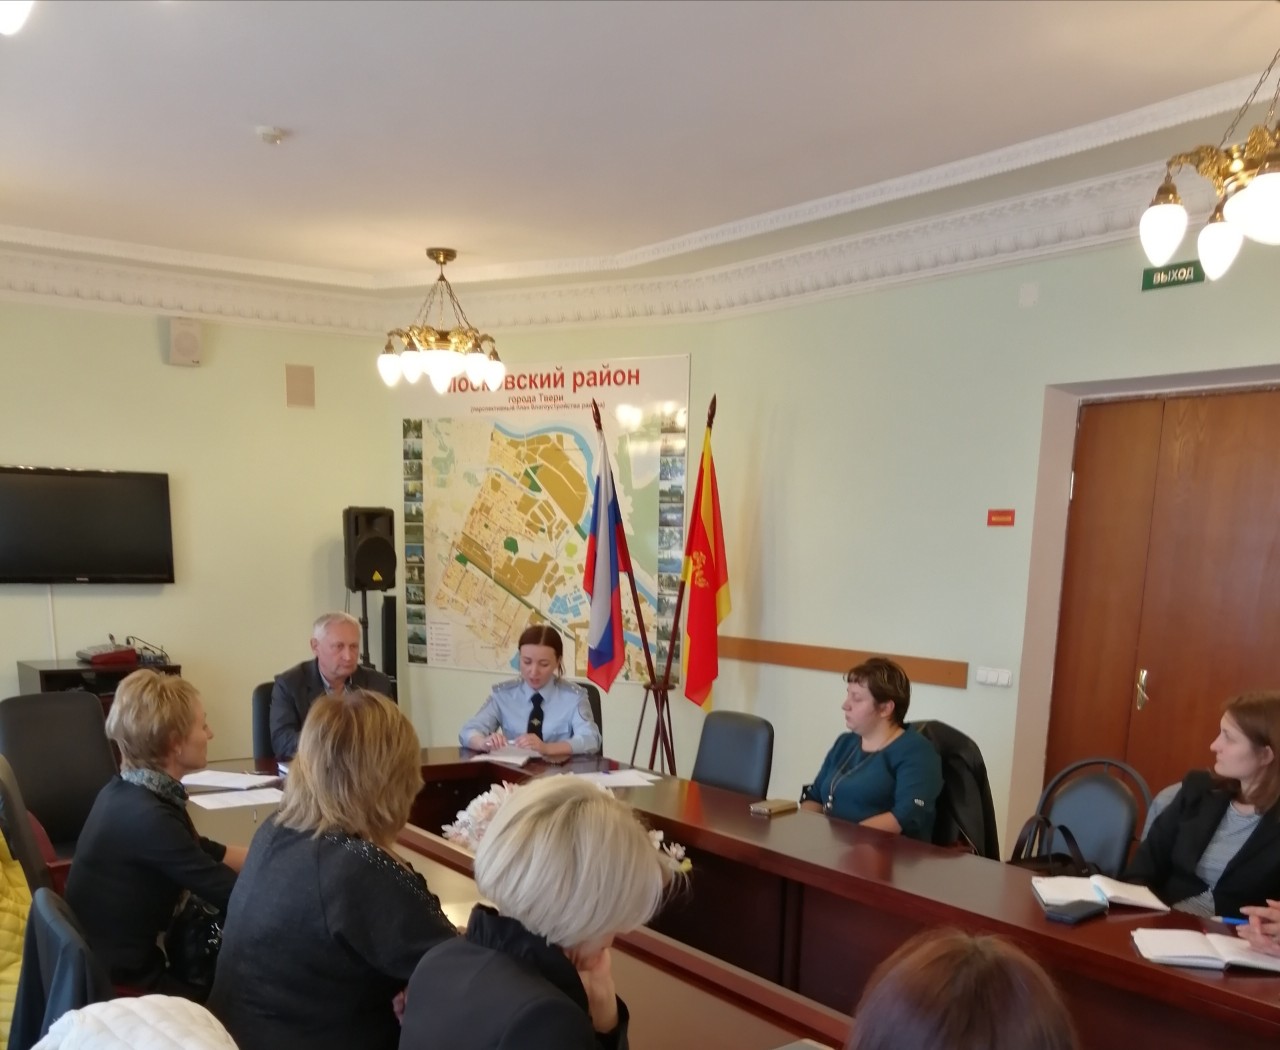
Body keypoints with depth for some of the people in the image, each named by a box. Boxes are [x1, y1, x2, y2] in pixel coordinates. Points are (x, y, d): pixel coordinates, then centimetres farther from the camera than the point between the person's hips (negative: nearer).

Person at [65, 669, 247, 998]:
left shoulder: (129, 790, -1)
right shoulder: (147, 816, -28)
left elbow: (201, 852, 11)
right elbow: (232, 895, -22)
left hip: (114, 956, 8)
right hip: (120, 980, -8)